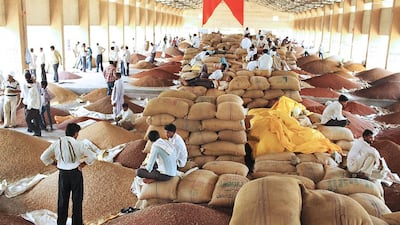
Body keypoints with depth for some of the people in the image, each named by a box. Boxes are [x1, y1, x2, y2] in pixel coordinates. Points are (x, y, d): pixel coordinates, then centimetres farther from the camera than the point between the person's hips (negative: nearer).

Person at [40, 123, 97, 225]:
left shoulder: (56, 143, -3)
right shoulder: (78, 144, -13)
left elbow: (44, 157, 4)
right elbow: (92, 156, -14)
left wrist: (56, 163, 8)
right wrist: (82, 164, -2)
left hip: (62, 174, 3)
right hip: (76, 173, -3)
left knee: (62, 200, 16)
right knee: (77, 200, 11)